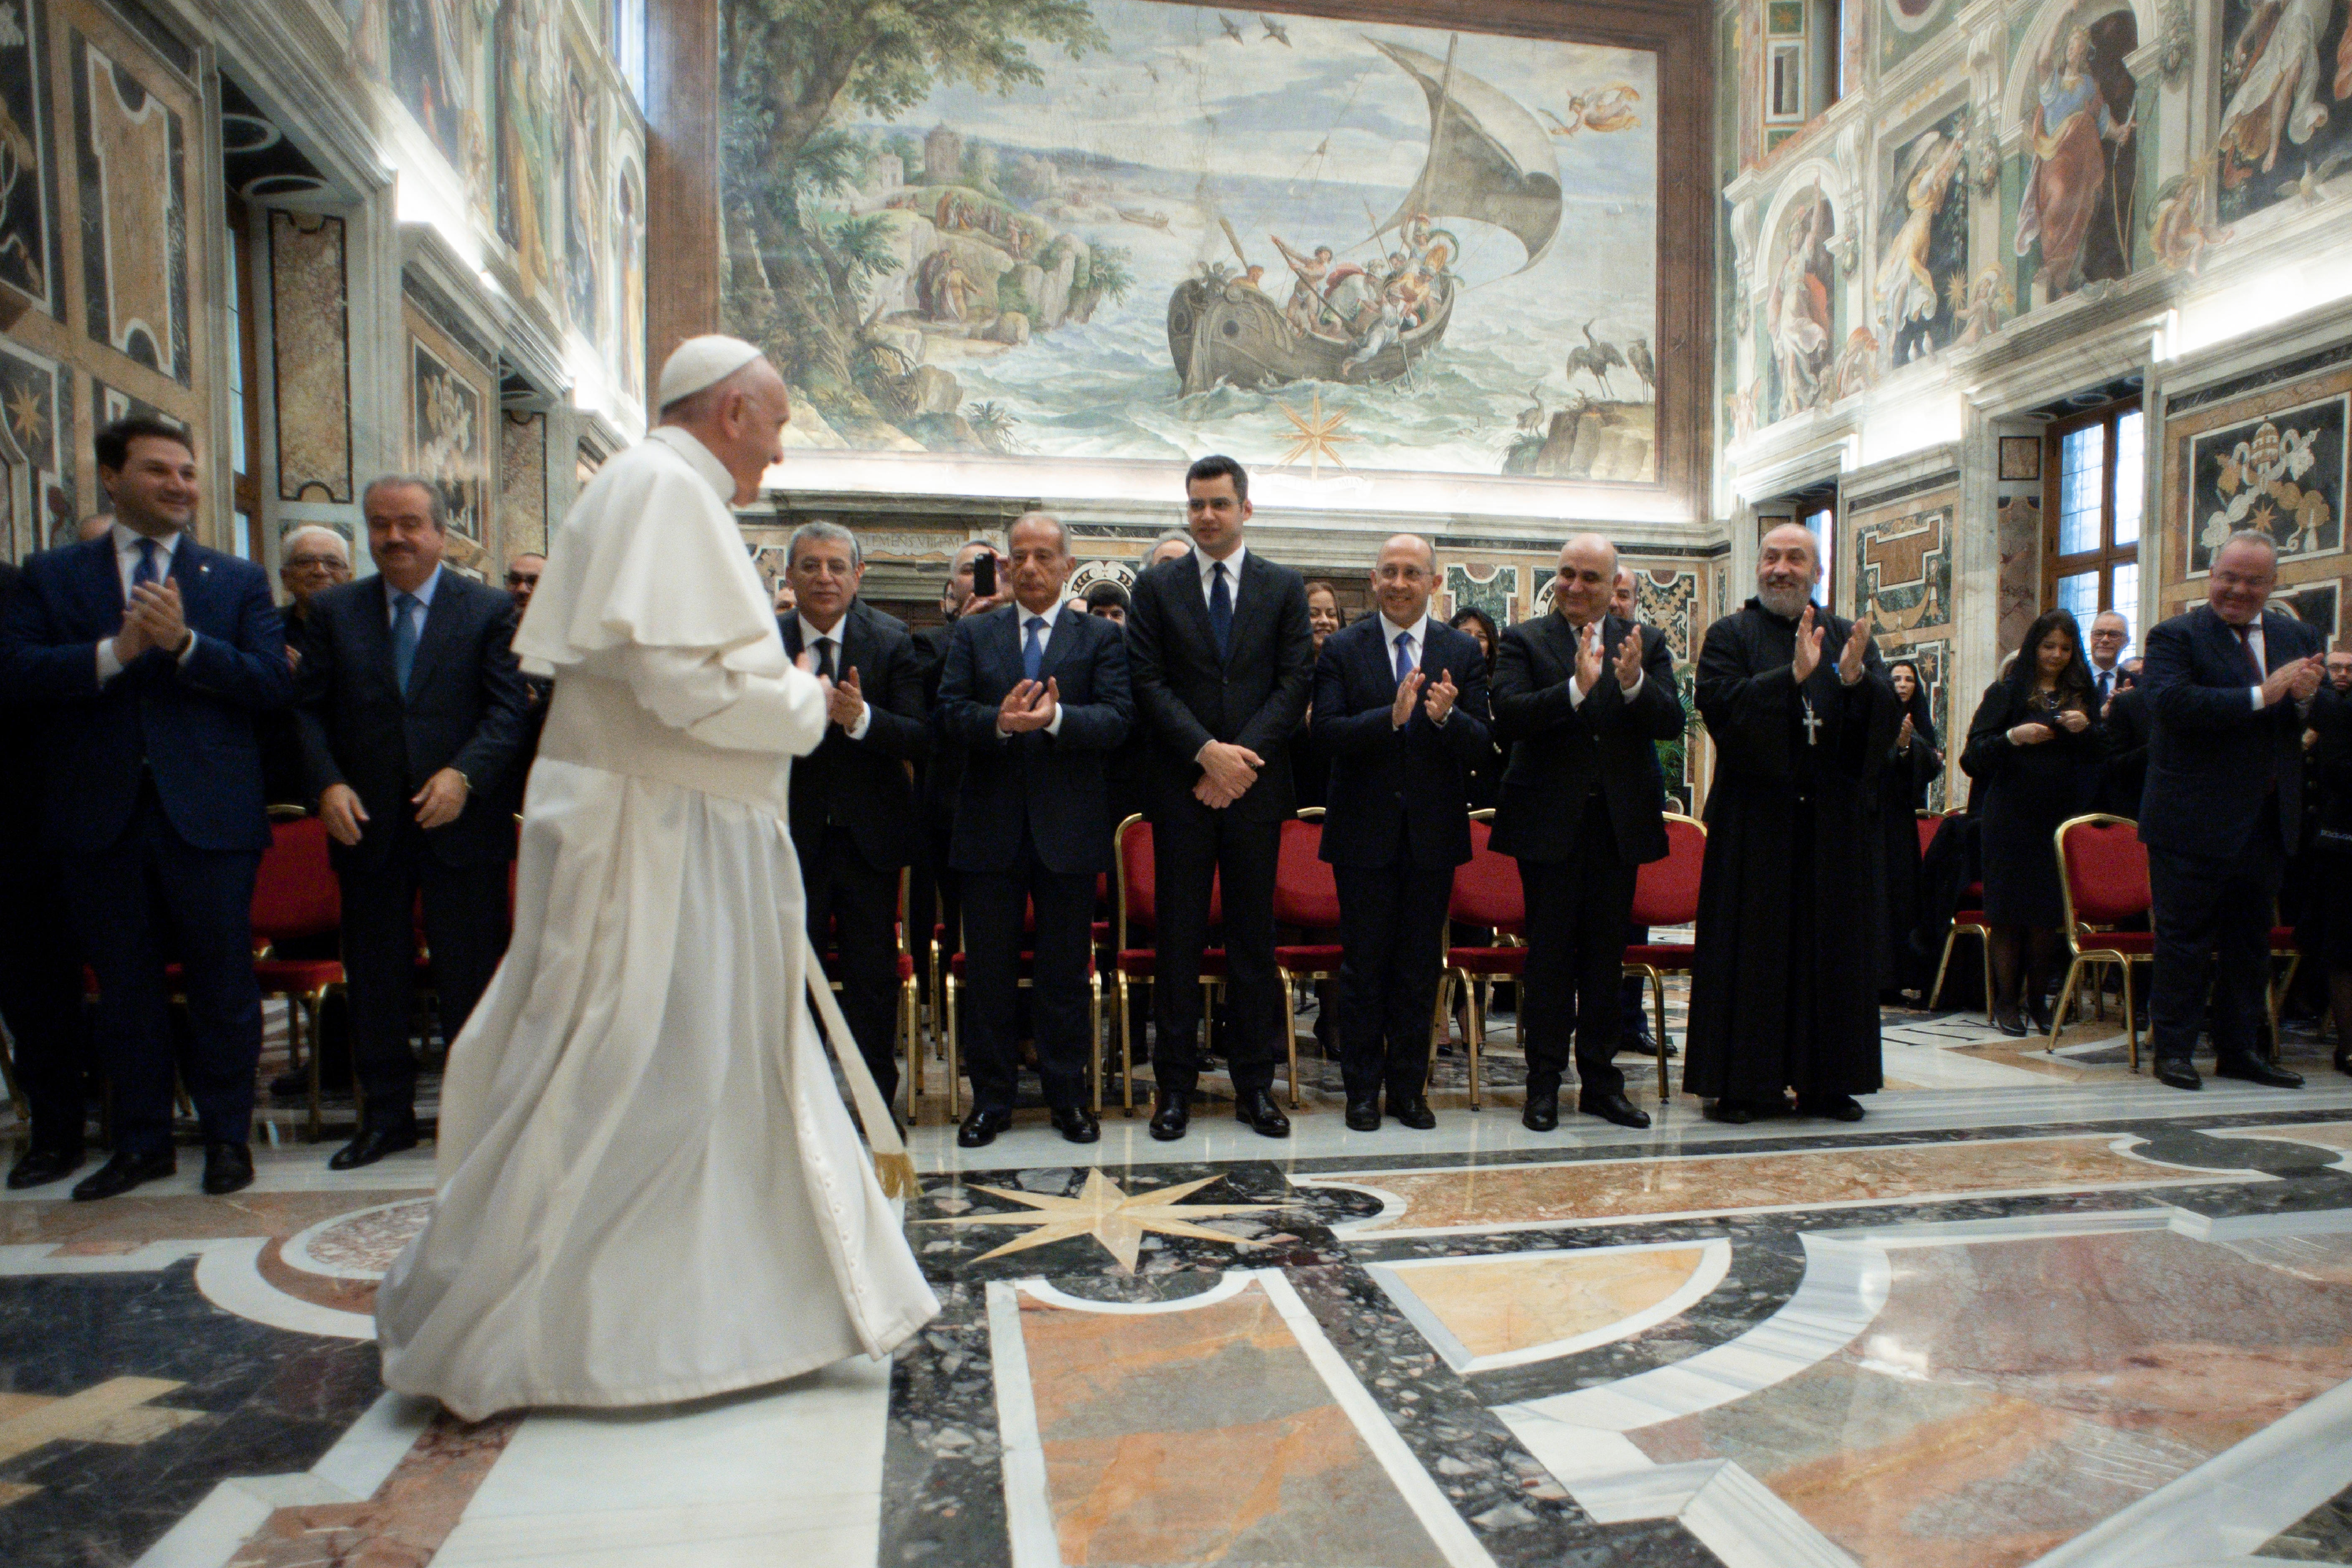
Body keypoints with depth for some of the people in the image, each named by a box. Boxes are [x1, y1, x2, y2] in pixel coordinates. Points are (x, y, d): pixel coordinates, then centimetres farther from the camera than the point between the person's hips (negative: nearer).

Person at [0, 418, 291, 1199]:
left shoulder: (239, 580, 7)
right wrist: (117, 650, -17)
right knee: (125, 988, 12)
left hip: (209, 813, -1)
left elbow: (274, 682, -5)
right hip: (102, 814, 2)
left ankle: (227, 1136, 19)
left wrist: (184, 642, -17)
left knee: (222, 985, 5)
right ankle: (142, 1141, 25)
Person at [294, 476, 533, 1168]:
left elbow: (508, 709, -7)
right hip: (367, 825, 3)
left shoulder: (490, 610, 1)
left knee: (471, 978, 4)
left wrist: (464, 775, -20)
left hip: (462, 822, -3)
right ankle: (386, 1115, 25)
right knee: (375, 980, 12)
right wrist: (327, 785, -10)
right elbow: (307, 709, 5)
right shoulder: (334, 612, 10)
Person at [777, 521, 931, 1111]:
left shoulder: (891, 641, -4)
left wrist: (861, 718, -29)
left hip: (869, 839, 0)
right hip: (793, 839, 1)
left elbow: (921, 739, -12)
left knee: (874, 979, 9)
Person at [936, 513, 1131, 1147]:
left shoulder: (1102, 636, 6)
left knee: (1066, 969, 7)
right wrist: (999, 722, -20)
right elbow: (950, 712, 0)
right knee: (989, 969, 7)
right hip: (991, 824, 2)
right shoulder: (972, 633, 11)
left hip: (1068, 827, -1)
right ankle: (990, 1099, 20)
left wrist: (1055, 717, -24)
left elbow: (1118, 718, -7)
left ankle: (1067, 1096, 20)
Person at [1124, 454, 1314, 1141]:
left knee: (1253, 937, 7)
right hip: (1182, 787, 0)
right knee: (1179, 936, 3)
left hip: (1255, 784, 1)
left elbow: (1294, 684, 1)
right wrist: (1207, 751, -13)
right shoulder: (1157, 586, 7)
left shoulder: (1285, 587, 8)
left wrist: (1242, 757, -11)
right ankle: (1175, 1084, 13)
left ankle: (1255, 1084, 17)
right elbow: (1149, 684, -1)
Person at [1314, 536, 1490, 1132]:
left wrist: (1447, 718, -24)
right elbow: (1327, 732, -13)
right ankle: (1363, 1089, 19)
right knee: (1364, 966, 6)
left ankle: (1409, 1089, 23)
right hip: (1365, 832, -1)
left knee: (1420, 968, 10)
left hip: (1433, 834, 2)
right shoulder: (1342, 650, -1)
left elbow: (1482, 746, -3)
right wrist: (1392, 717, -27)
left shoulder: (1463, 653, 4)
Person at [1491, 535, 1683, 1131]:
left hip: (1622, 822, 3)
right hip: (1550, 822, -3)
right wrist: (1576, 687, -29)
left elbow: (1672, 722, -4)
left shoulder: (1646, 644, 8)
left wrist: (1634, 683, -23)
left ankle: (1601, 1081, 22)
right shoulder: (1523, 640, 0)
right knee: (1550, 957, 3)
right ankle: (1544, 1083, 13)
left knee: (1606, 955, 11)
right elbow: (1507, 717, -16)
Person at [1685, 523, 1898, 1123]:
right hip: (1754, 820, -3)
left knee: (1832, 947, 8)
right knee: (1750, 949, -1)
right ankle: (1740, 1084, 8)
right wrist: (1793, 675, -23)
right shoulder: (1730, 635, 3)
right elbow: (1720, 707, -14)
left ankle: (1825, 1083, 19)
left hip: (1836, 821, 3)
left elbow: (1886, 722, 1)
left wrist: (1856, 679, -19)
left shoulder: (1851, 639, 12)